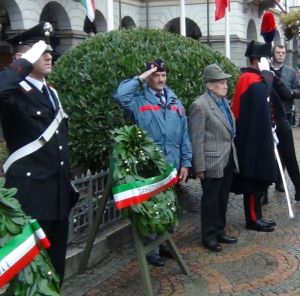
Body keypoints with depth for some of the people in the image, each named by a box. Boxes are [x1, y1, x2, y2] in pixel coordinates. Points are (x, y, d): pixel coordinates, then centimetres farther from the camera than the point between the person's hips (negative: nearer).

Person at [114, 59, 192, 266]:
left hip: (171, 166, 5)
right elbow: (120, 95, -26)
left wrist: (185, 163, 4)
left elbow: (184, 135, 9)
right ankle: (151, 249, 16)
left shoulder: (175, 102, 10)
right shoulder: (139, 100, -3)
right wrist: (140, 79, -15)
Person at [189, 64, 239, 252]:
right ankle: (209, 237, 17)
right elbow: (196, 139, -16)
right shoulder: (200, 105, -16)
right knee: (211, 200, 5)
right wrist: (199, 167, -17)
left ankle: (220, 232, 30)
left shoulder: (224, 101, 10)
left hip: (228, 159, 8)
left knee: (223, 199, 16)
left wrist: (233, 155, 17)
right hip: (212, 161, -8)